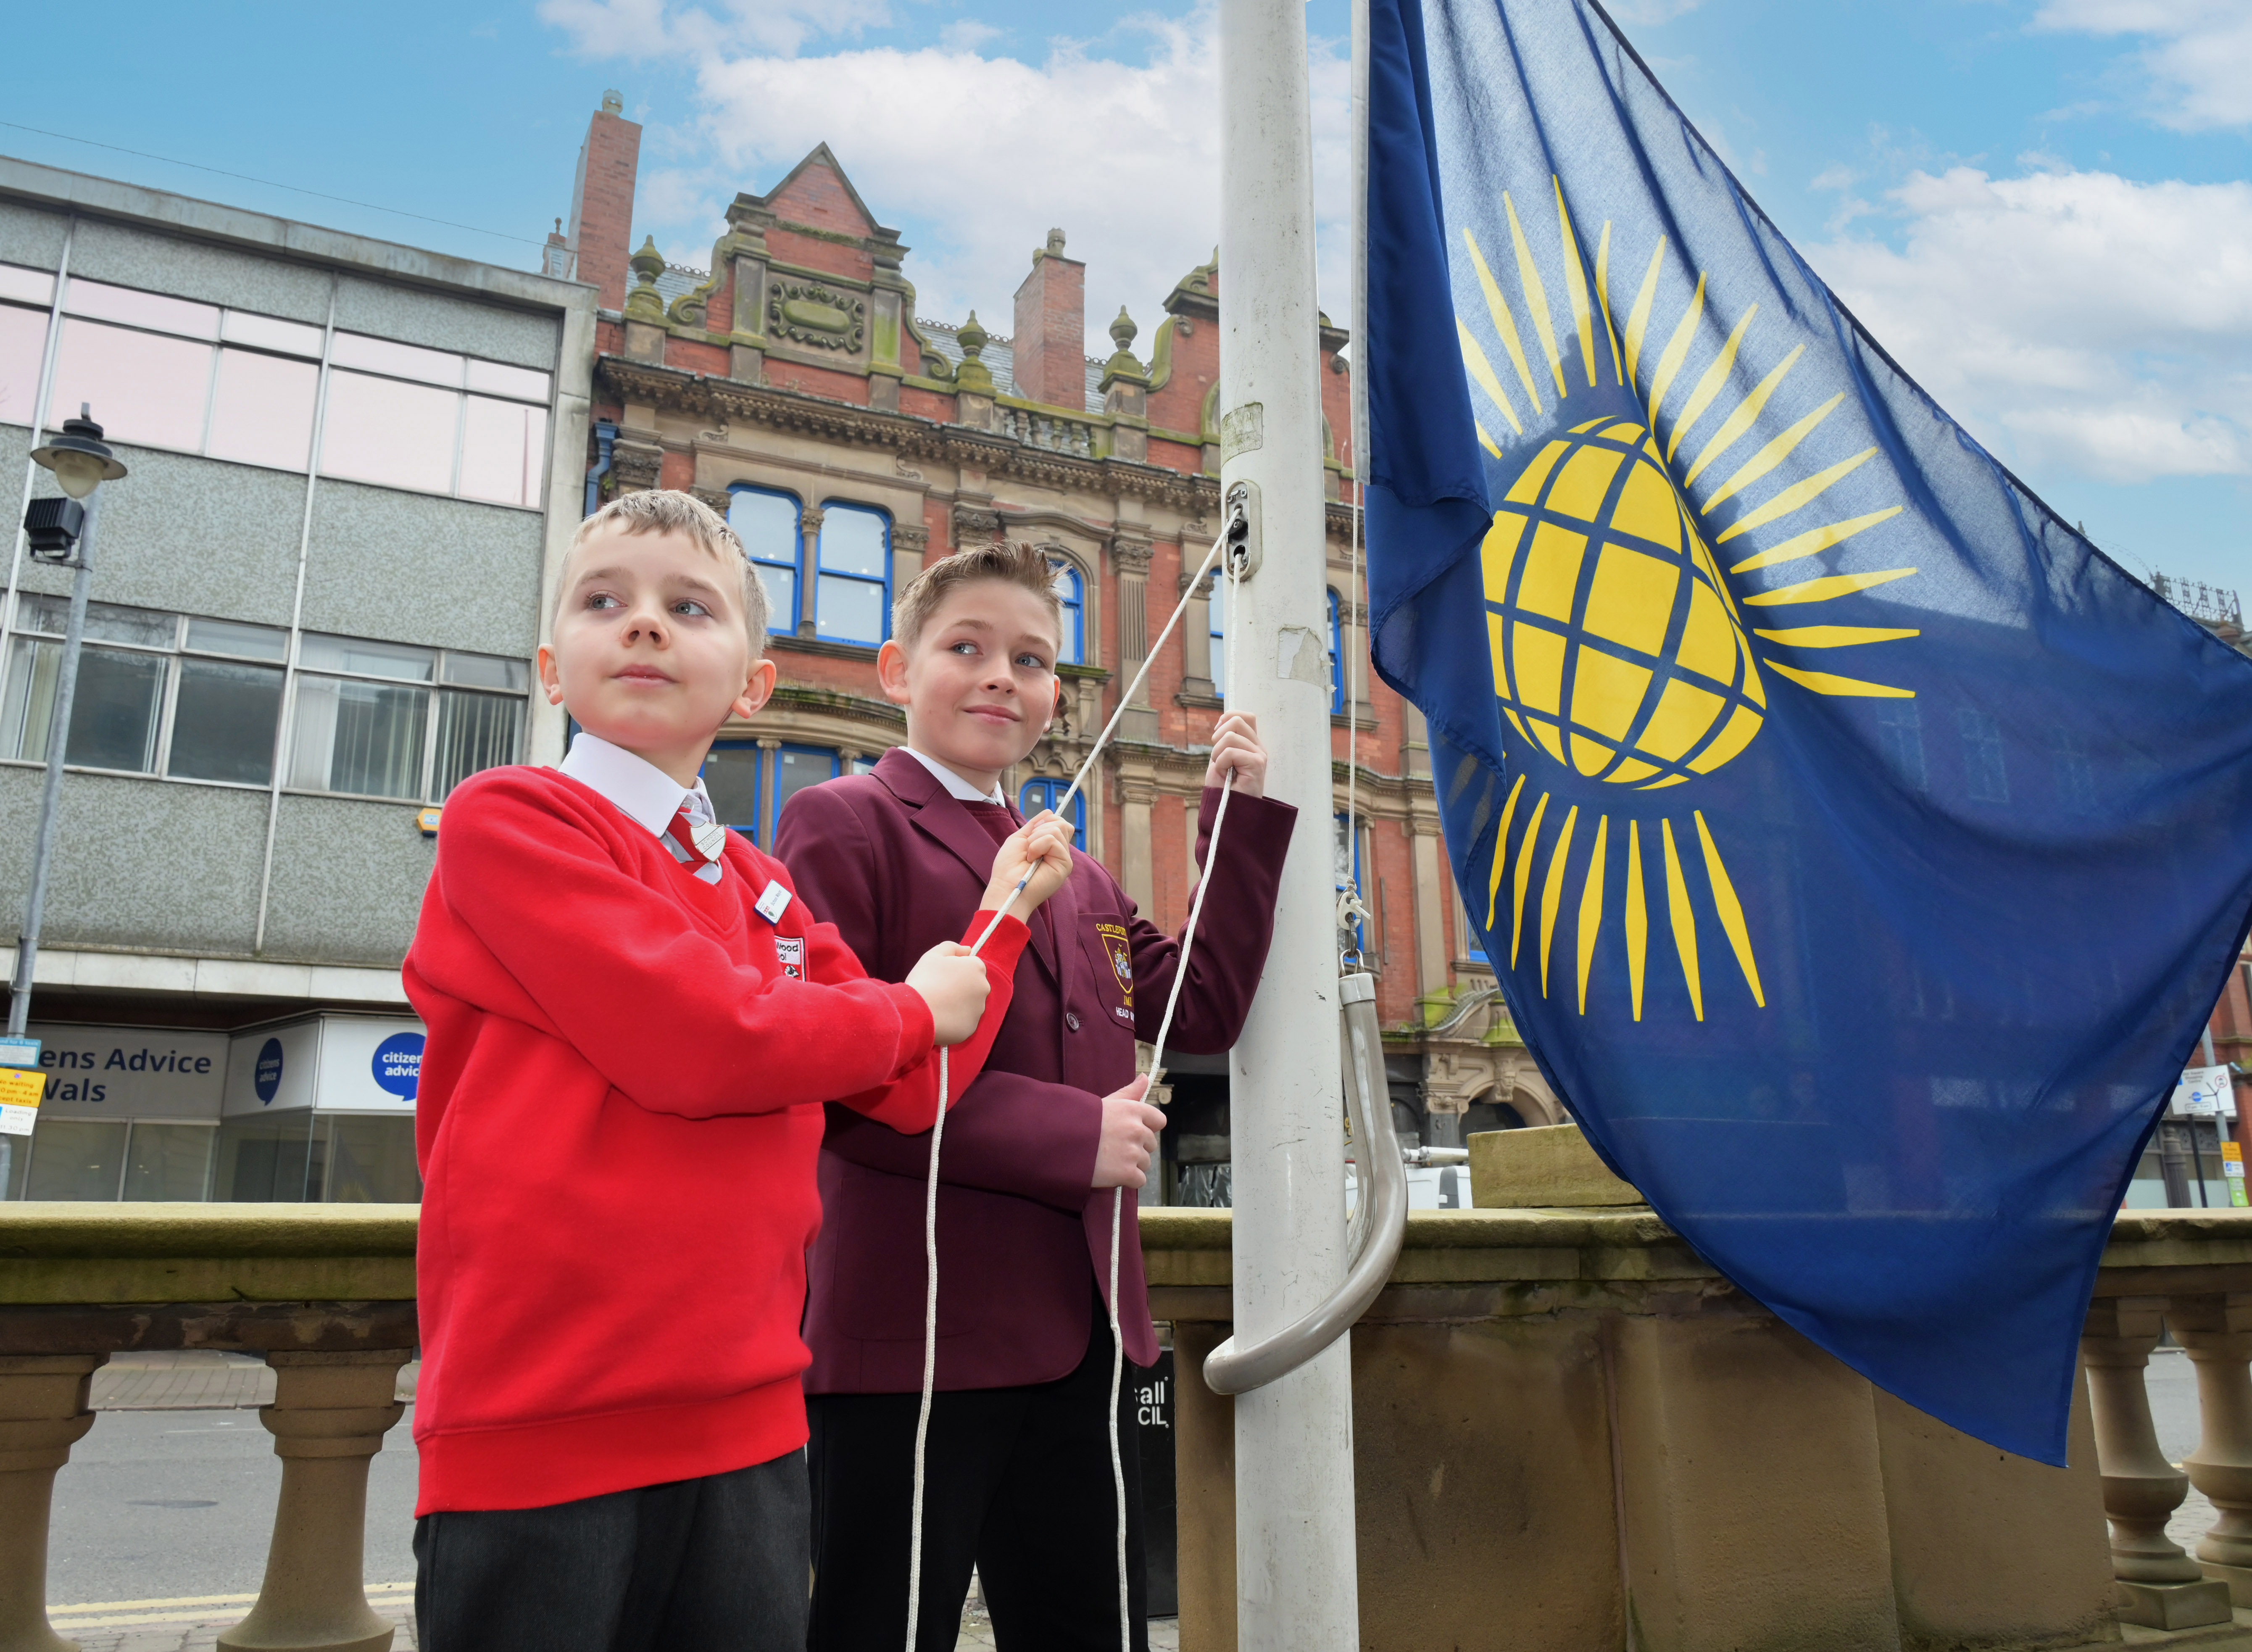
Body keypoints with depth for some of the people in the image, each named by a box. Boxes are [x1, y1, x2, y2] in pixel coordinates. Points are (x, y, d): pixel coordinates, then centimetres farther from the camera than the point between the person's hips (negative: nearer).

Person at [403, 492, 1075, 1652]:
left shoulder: (763, 891, 14)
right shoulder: (506, 816, -7)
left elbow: (909, 1092, 14)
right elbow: (704, 1041, -19)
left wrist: (1005, 911, 13)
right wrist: (913, 1008, -3)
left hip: (745, 1421, 7)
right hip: (537, 1427, -6)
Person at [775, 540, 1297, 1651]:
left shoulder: (1081, 881, 19)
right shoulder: (844, 825, -3)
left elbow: (1205, 1008, 15)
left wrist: (1241, 818, 12)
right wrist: (1071, 1133, -16)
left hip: (1080, 1338, 7)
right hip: (910, 1337, -7)